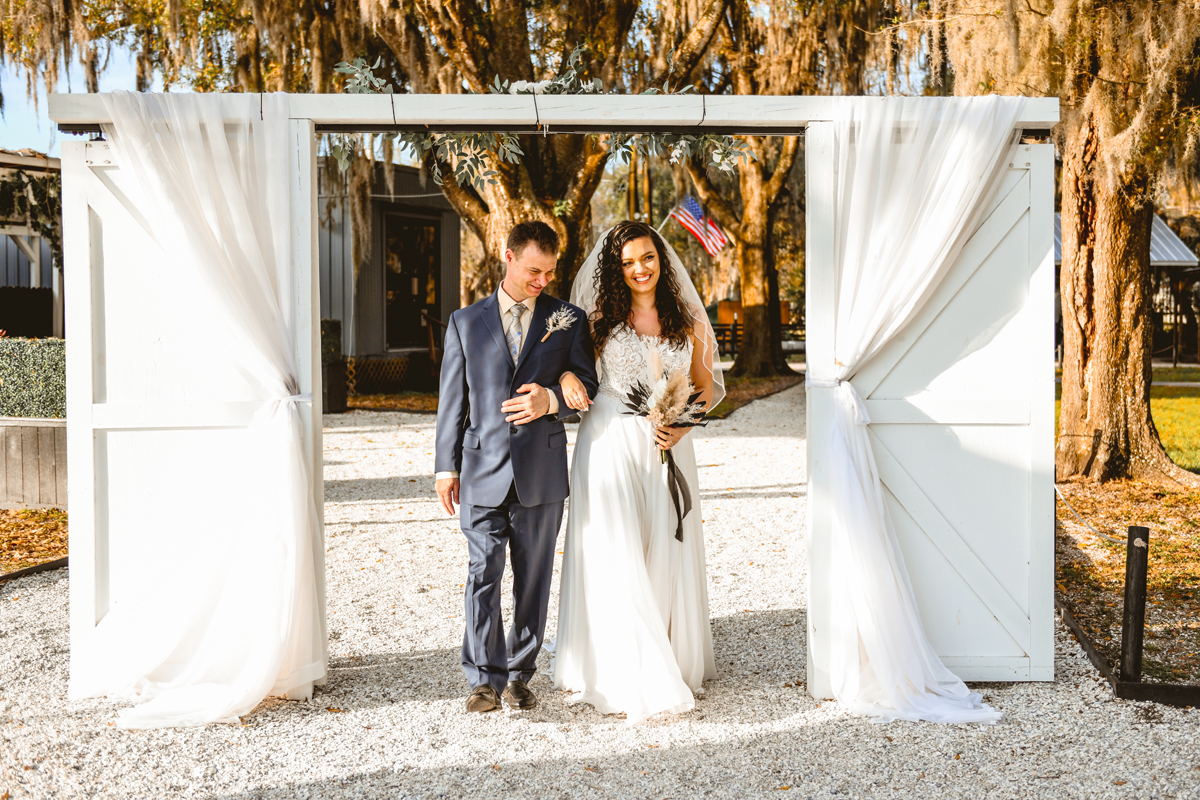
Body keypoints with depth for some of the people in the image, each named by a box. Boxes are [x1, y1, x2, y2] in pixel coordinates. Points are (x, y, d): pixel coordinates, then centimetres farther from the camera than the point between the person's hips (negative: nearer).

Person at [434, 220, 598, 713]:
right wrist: (446, 466, 5)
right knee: (483, 575, -2)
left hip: (541, 471, 0)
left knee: (533, 577, 7)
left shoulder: (568, 320, 7)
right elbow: (452, 398, 9)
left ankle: (520, 676, 20)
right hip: (483, 469, 0)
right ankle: (485, 679, 7)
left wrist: (552, 399, -13)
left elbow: (587, 386, 9)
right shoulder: (465, 322, 9)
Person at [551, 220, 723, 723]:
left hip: (667, 448, 2)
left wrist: (683, 425, -5)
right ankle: (627, 677, 4)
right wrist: (567, 376, -12)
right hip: (610, 446, -2)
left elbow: (707, 386, 13)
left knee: (665, 555, 6)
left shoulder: (686, 321, 8)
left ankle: (674, 659, 22)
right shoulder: (603, 318, 3)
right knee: (616, 555, -4)